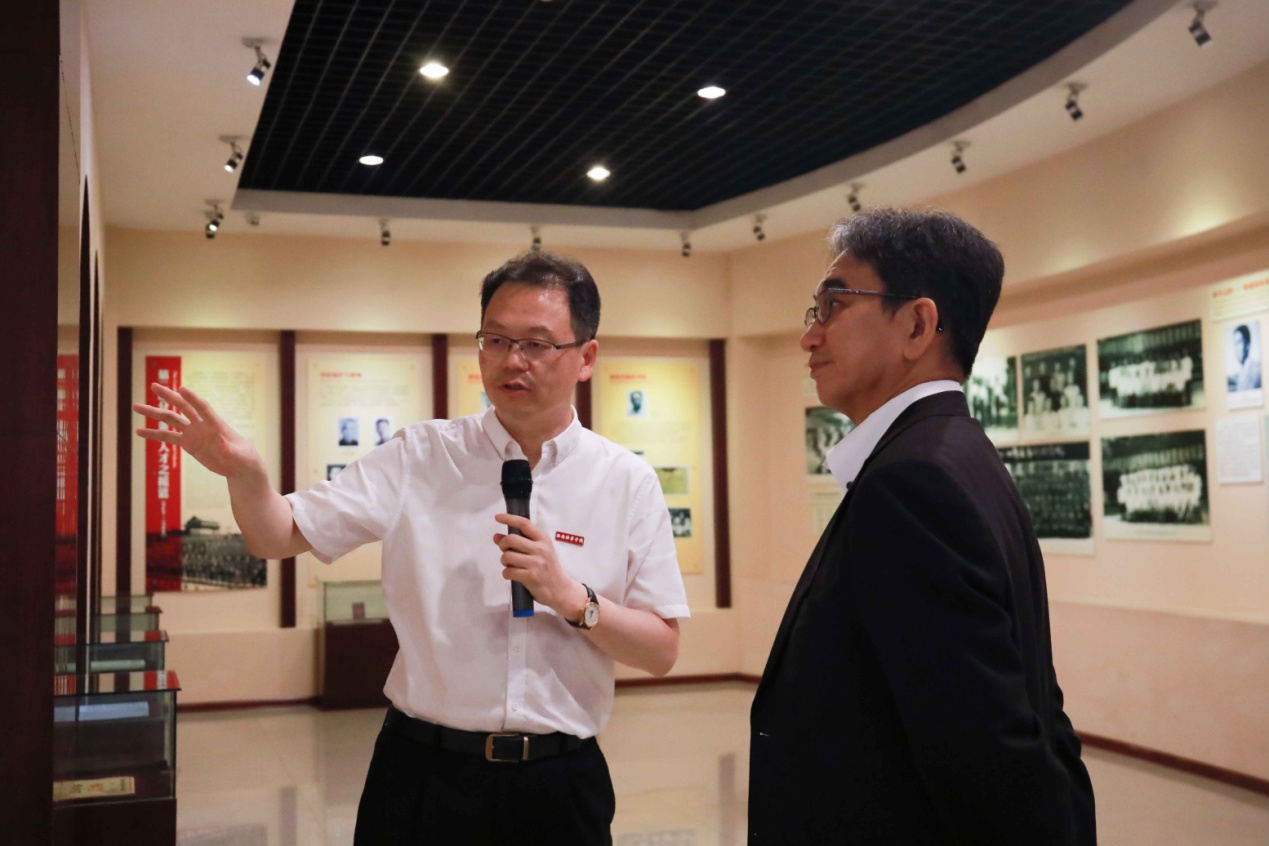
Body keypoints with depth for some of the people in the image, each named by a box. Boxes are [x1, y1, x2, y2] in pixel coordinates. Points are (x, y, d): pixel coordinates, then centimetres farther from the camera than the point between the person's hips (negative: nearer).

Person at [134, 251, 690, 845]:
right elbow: (281, 538, -4)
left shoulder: (628, 483, -3)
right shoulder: (420, 457, -1)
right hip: (424, 772, 0)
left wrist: (572, 599, -18)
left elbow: (662, 652, -1)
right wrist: (243, 473, -24)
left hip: (559, 785, 0)